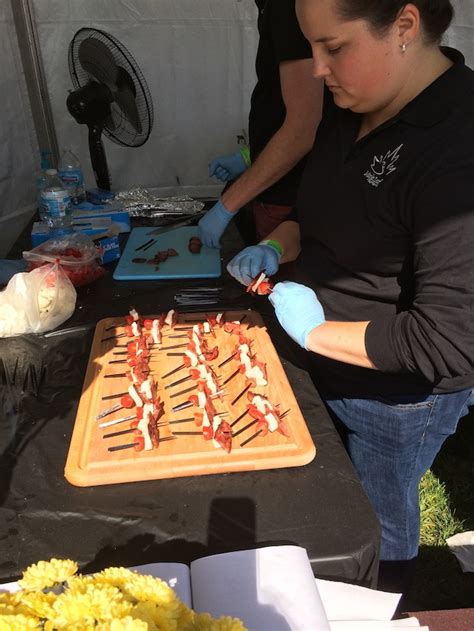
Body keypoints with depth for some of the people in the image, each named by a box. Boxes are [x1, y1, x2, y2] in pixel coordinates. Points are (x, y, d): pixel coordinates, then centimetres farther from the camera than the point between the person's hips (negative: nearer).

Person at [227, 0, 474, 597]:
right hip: (324, 365, 8)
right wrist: (275, 247, -7)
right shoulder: (349, 109, -4)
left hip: (394, 395, -7)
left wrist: (315, 330, -23)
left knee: (378, 517, 20)